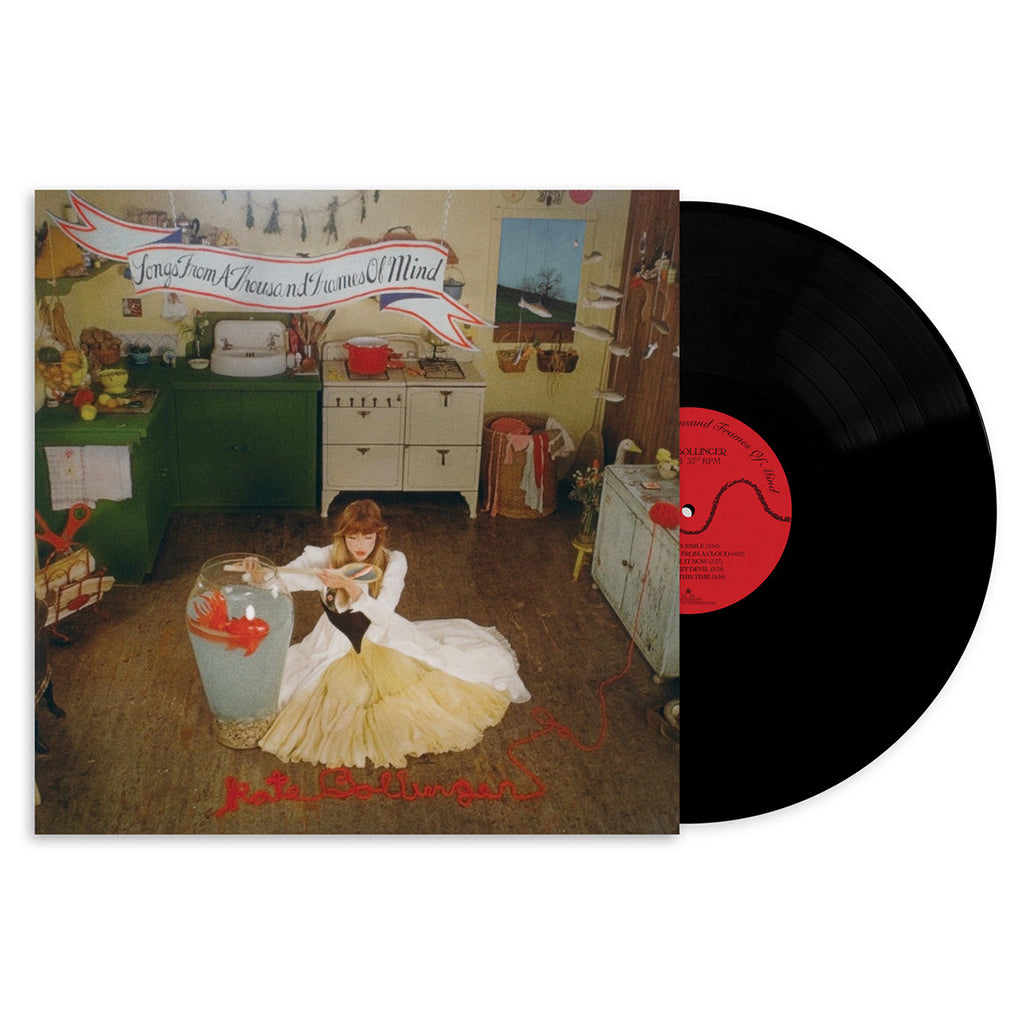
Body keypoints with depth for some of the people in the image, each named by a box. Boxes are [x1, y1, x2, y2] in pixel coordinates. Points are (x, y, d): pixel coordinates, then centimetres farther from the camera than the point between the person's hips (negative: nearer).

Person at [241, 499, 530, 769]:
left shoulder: (393, 562, -14)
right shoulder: (325, 559, -13)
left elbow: (382, 614, -23)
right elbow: (283, 579, -21)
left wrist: (351, 587, -38)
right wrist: (259, 573, -44)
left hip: (384, 641, 0)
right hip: (337, 646, 0)